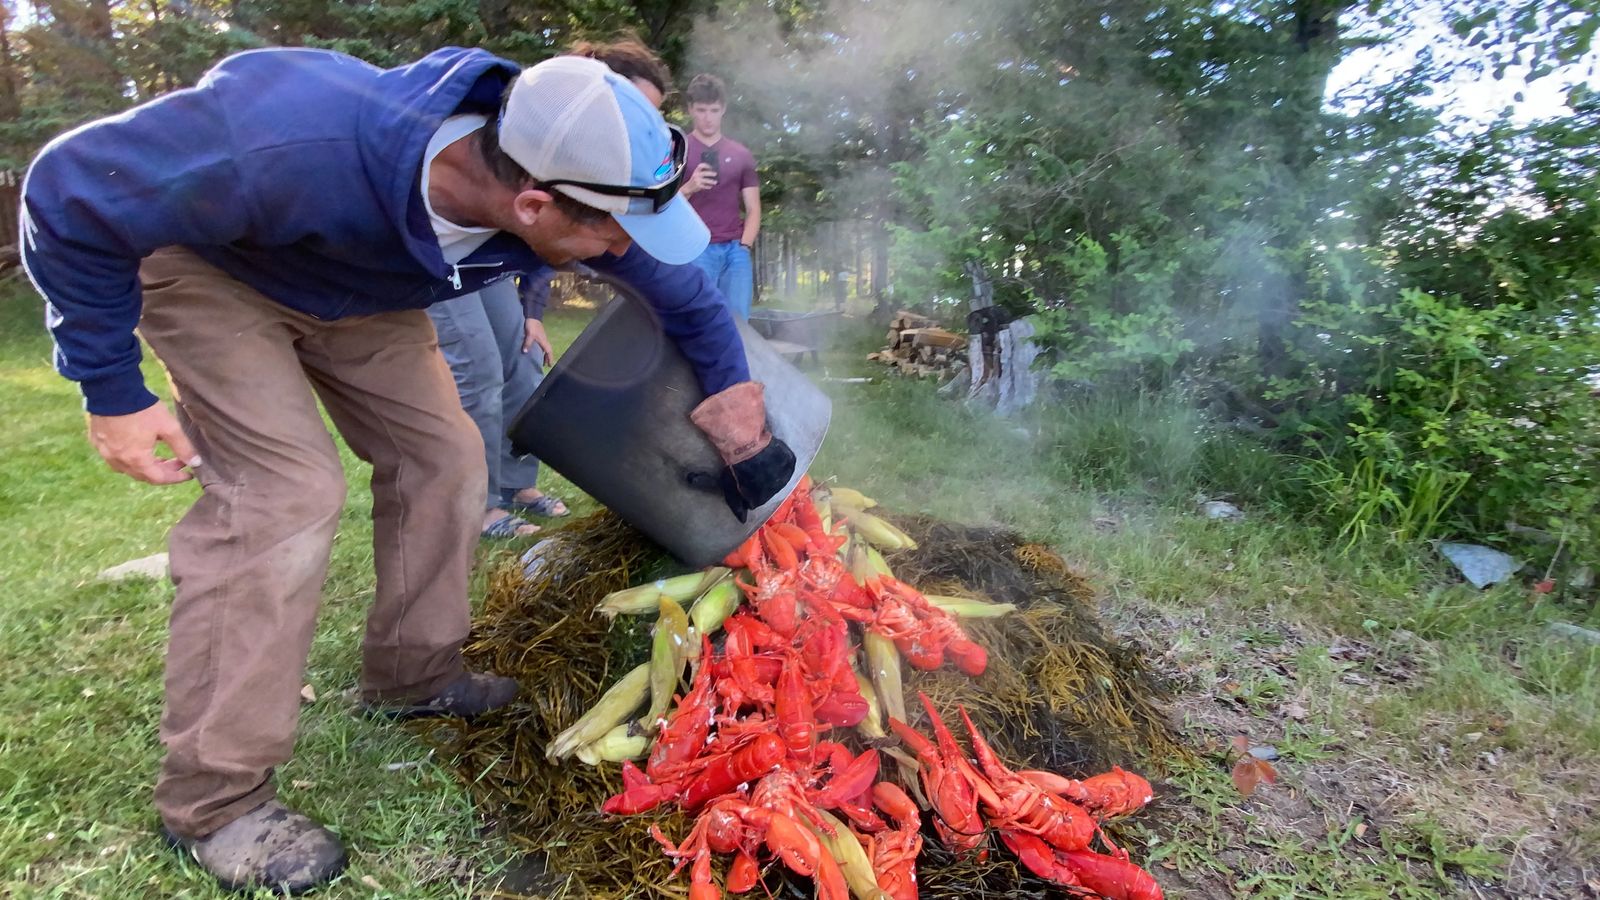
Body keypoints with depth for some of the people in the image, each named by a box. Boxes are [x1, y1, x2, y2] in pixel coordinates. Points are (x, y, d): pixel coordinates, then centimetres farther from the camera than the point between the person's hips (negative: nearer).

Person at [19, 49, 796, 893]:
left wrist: (734, 395, -9)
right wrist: (111, 390, -24)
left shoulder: (567, 188, -27)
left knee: (442, 453, -2)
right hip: (211, 267, -5)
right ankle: (210, 798, -6)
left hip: (358, 291, 6)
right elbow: (73, 194, -27)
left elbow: (684, 288, -9)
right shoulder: (298, 144, -44)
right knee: (285, 490, -20)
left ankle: (411, 677, 17)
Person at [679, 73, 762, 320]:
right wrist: (688, 188, -16)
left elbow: (753, 208, 13)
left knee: (738, 320, -2)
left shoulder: (740, 154, 15)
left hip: (735, 249, 3)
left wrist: (744, 245, -3)